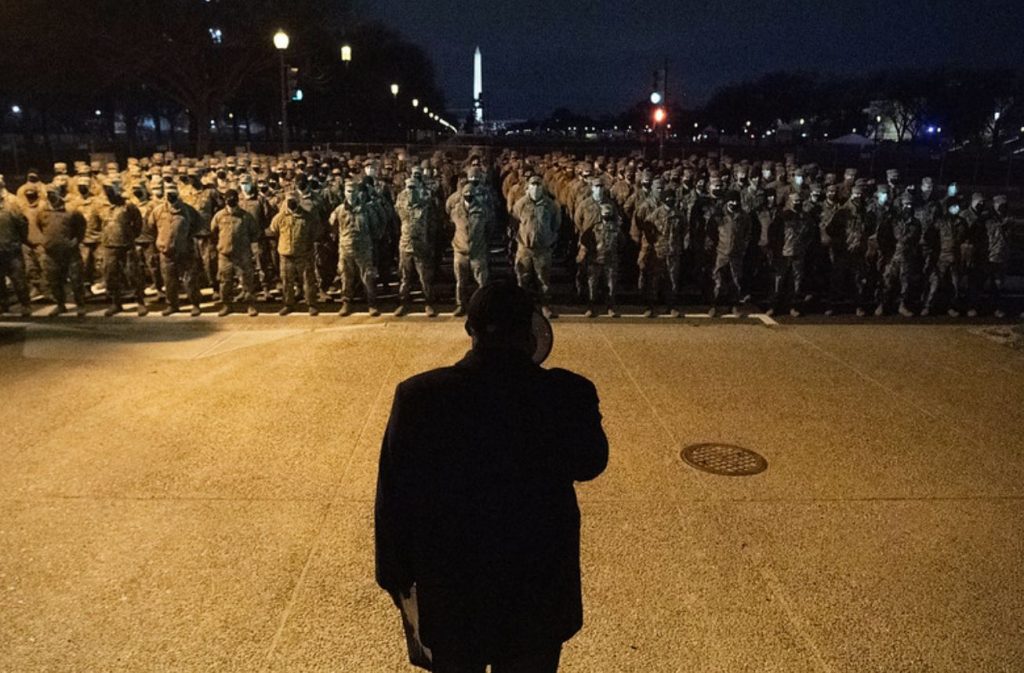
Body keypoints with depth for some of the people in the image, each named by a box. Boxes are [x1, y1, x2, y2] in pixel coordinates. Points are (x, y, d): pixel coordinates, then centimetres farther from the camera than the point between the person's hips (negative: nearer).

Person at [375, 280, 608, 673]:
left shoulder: (417, 395, -17)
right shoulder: (568, 395, -19)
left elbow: (393, 496, -9)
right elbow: (590, 464, 1)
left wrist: (395, 571, 8)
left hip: (448, 584, 1)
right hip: (538, 584, 0)